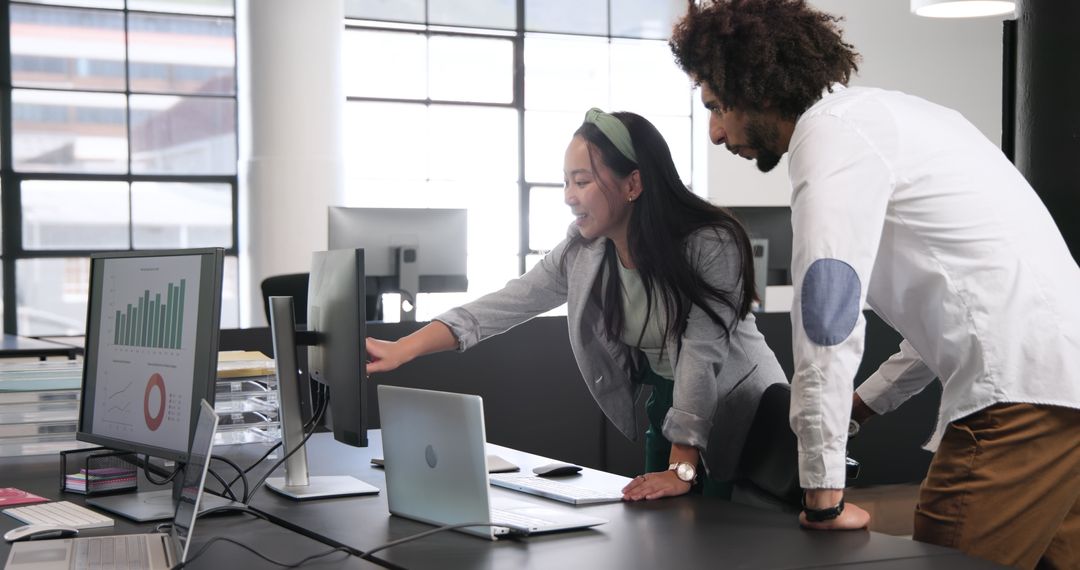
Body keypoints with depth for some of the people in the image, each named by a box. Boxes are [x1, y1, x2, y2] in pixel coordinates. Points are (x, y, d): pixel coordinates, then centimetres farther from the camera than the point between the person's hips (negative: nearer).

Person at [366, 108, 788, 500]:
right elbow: (506, 304, -8)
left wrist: (681, 469, -31)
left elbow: (701, 354, -28)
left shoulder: (710, 244, -25)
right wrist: (402, 350, -16)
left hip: (738, 418, -5)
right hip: (669, 415, 6)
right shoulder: (583, 251, -8)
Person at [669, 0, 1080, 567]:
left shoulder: (830, 129, -7)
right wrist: (861, 404, 25)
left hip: (1022, 390, -10)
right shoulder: (882, 113, 22)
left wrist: (823, 494, -15)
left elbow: (825, 303, -18)